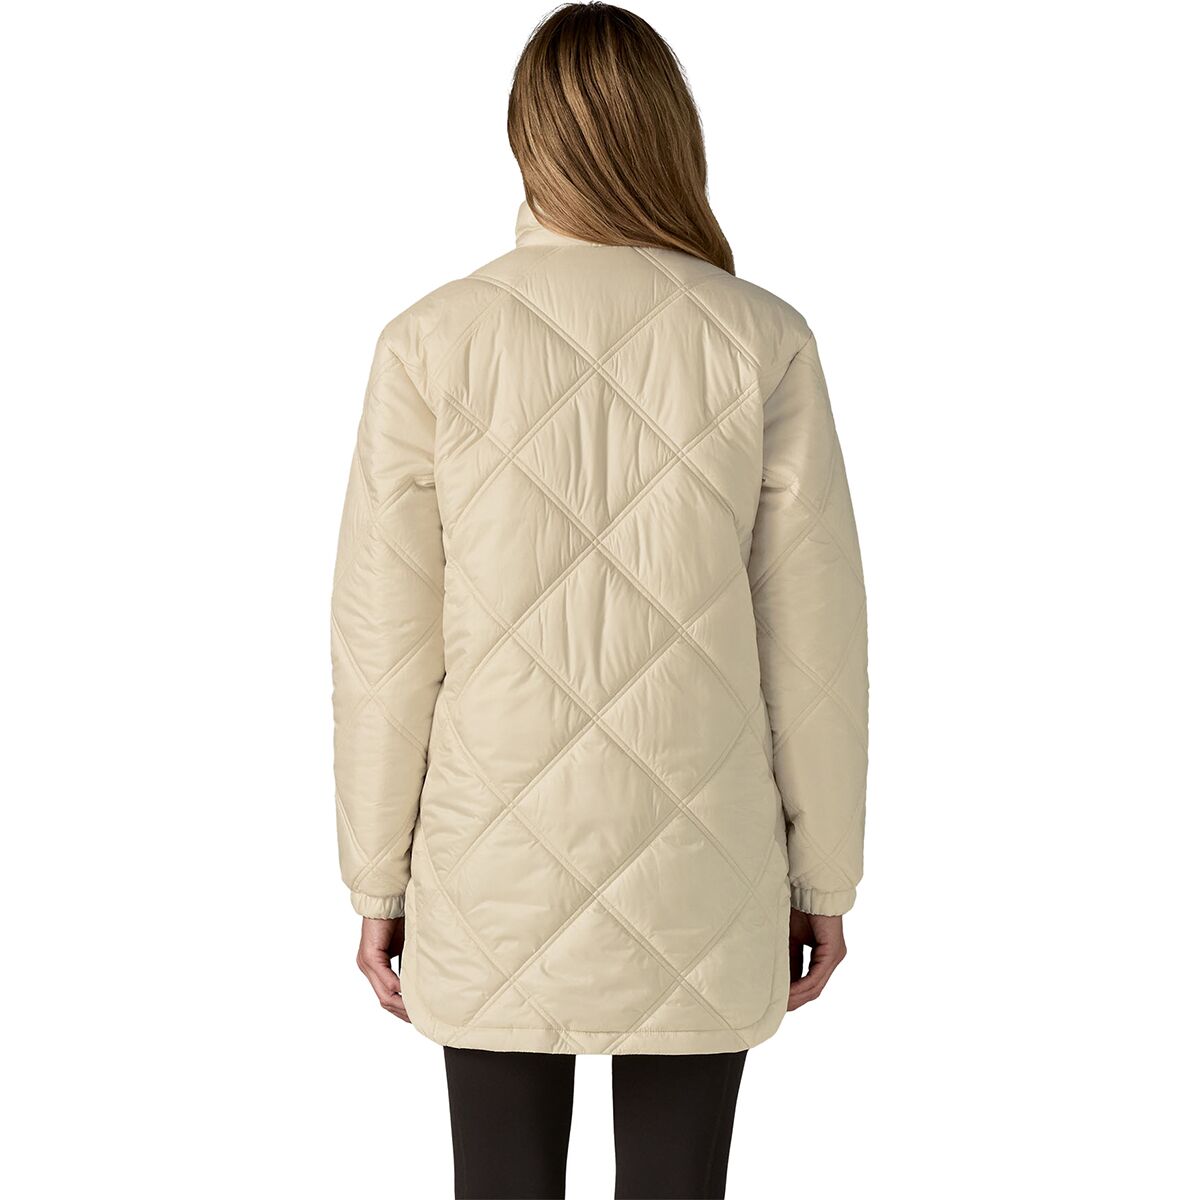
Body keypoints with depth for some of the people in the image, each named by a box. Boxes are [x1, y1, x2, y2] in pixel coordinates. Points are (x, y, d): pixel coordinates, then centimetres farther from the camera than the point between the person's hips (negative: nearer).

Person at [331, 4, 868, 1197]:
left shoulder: (431, 344, -9)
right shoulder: (763, 340, -8)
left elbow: (385, 642, -6)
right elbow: (812, 635, -5)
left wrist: (376, 877, 6)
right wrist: (823, 873, 7)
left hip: (499, 865, 0)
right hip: (696, 870, 0)